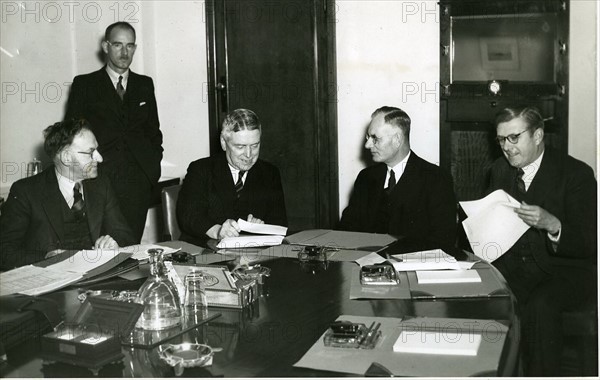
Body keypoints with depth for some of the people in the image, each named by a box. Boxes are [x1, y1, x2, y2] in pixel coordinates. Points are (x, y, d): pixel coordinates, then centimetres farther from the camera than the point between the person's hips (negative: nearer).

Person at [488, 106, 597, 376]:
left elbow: (589, 245, -14)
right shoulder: (501, 169, 9)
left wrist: (552, 224, -33)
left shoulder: (577, 173, -9)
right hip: (513, 266, 5)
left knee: (539, 305, -35)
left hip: (563, 270, -4)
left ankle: (540, 375, -17)